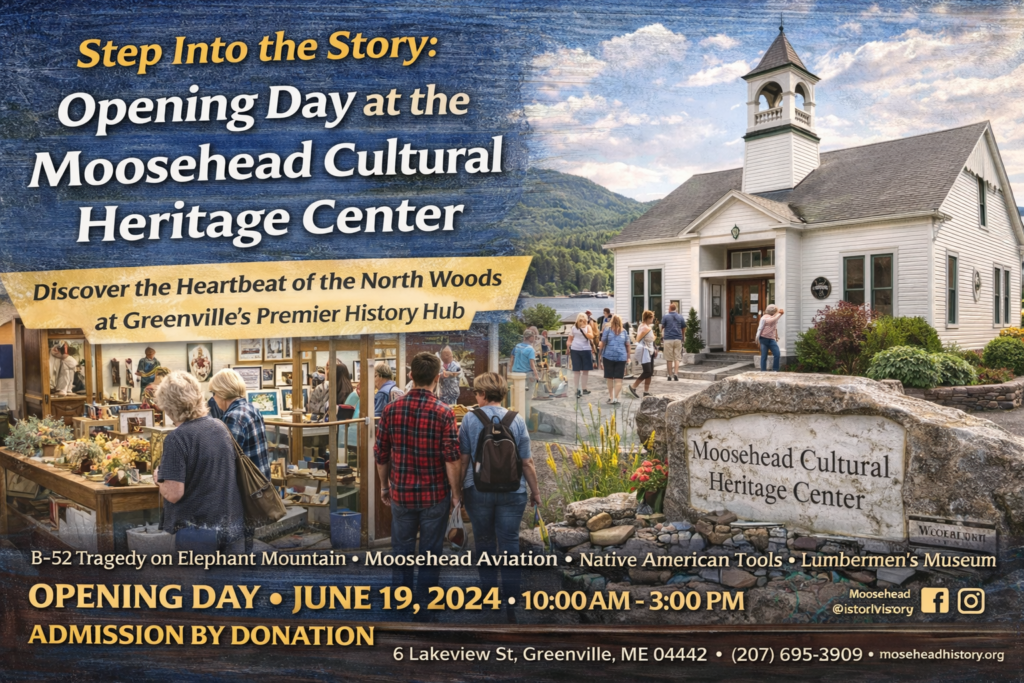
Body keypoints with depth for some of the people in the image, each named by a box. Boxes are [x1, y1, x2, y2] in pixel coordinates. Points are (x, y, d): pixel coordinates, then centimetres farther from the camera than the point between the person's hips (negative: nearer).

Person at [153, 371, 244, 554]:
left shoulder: (177, 439, -16)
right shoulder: (222, 428, 3)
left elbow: (174, 494, -18)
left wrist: (158, 478, 0)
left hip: (198, 530, -5)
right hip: (233, 525, 5)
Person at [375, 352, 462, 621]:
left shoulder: (390, 409, -5)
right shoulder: (444, 412, -14)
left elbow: (381, 455, 1)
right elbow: (452, 459, -15)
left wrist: (384, 486, 15)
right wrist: (456, 493, -3)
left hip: (400, 494, 3)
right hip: (435, 495, -2)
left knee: (402, 550, 19)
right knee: (430, 554, 12)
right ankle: (423, 608, 21)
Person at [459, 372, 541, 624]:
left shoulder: (470, 419, -5)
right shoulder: (517, 420, -4)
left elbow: (463, 459, -2)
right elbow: (527, 462, -2)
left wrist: (458, 488, 9)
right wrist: (535, 490, 9)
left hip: (478, 490, 0)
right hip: (512, 491, 0)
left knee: (485, 544, 15)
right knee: (510, 546, 5)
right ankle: (512, 609, 7)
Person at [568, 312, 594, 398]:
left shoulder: (587, 327, 4)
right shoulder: (573, 327, 5)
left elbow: (591, 336, -12)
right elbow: (570, 339, 9)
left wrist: (583, 330, -21)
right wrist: (569, 348, -2)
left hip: (585, 350, 1)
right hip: (575, 350, -1)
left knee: (586, 370, 6)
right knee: (576, 370, 2)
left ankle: (584, 388, 17)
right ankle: (577, 389, 7)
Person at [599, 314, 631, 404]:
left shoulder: (607, 329, 4)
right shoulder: (624, 331, 9)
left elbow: (603, 343, 0)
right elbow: (627, 345, 9)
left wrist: (601, 354, 6)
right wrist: (628, 357, 16)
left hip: (608, 356, 0)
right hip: (621, 357, 1)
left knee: (609, 378, 11)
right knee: (618, 379, -2)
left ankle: (611, 397, 16)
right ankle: (615, 398, -13)